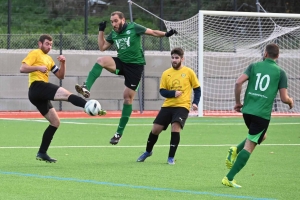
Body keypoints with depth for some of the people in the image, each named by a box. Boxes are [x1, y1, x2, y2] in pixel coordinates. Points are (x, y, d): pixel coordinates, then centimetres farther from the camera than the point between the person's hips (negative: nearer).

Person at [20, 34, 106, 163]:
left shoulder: (48, 59, 29)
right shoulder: (35, 54, 4)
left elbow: (60, 76, 24)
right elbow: (22, 68, -8)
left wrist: (63, 63, 8)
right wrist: (38, 67, -19)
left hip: (39, 95, 10)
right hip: (38, 86, -10)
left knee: (55, 122, 10)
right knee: (67, 94, -26)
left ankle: (42, 153, 10)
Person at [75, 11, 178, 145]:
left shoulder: (133, 28, -7)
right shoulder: (113, 34, 8)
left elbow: (153, 32, -4)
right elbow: (102, 47, 12)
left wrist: (166, 34, -20)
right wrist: (101, 31, 5)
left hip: (135, 65, -4)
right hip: (121, 63, 4)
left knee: (128, 97, -3)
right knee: (101, 60, -25)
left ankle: (119, 133, 5)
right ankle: (86, 89, -36)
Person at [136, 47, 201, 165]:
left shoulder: (189, 72, 0)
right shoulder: (166, 73, 5)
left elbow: (197, 89, 5)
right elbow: (162, 91, 3)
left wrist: (195, 103, -9)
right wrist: (173, 93, -16)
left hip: (182, 106, -3)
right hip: (167, 106, 3)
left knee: (175, 127, -24)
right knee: (156, 128, 2)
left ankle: (171, 157, -12)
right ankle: (148, 151, 29)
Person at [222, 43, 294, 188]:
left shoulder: (254, 66, 8)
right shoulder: (280, 72, 3)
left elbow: (238, 82, -5)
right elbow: (284, 98, 0)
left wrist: (238, 102, 8)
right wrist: (290, 101, 23)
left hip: (247, 110, 4)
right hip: (262, 114, -4)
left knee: (261, 136, 30)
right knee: (249, 147, -1)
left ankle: (236, 150, 6)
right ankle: (229, 179, -8)